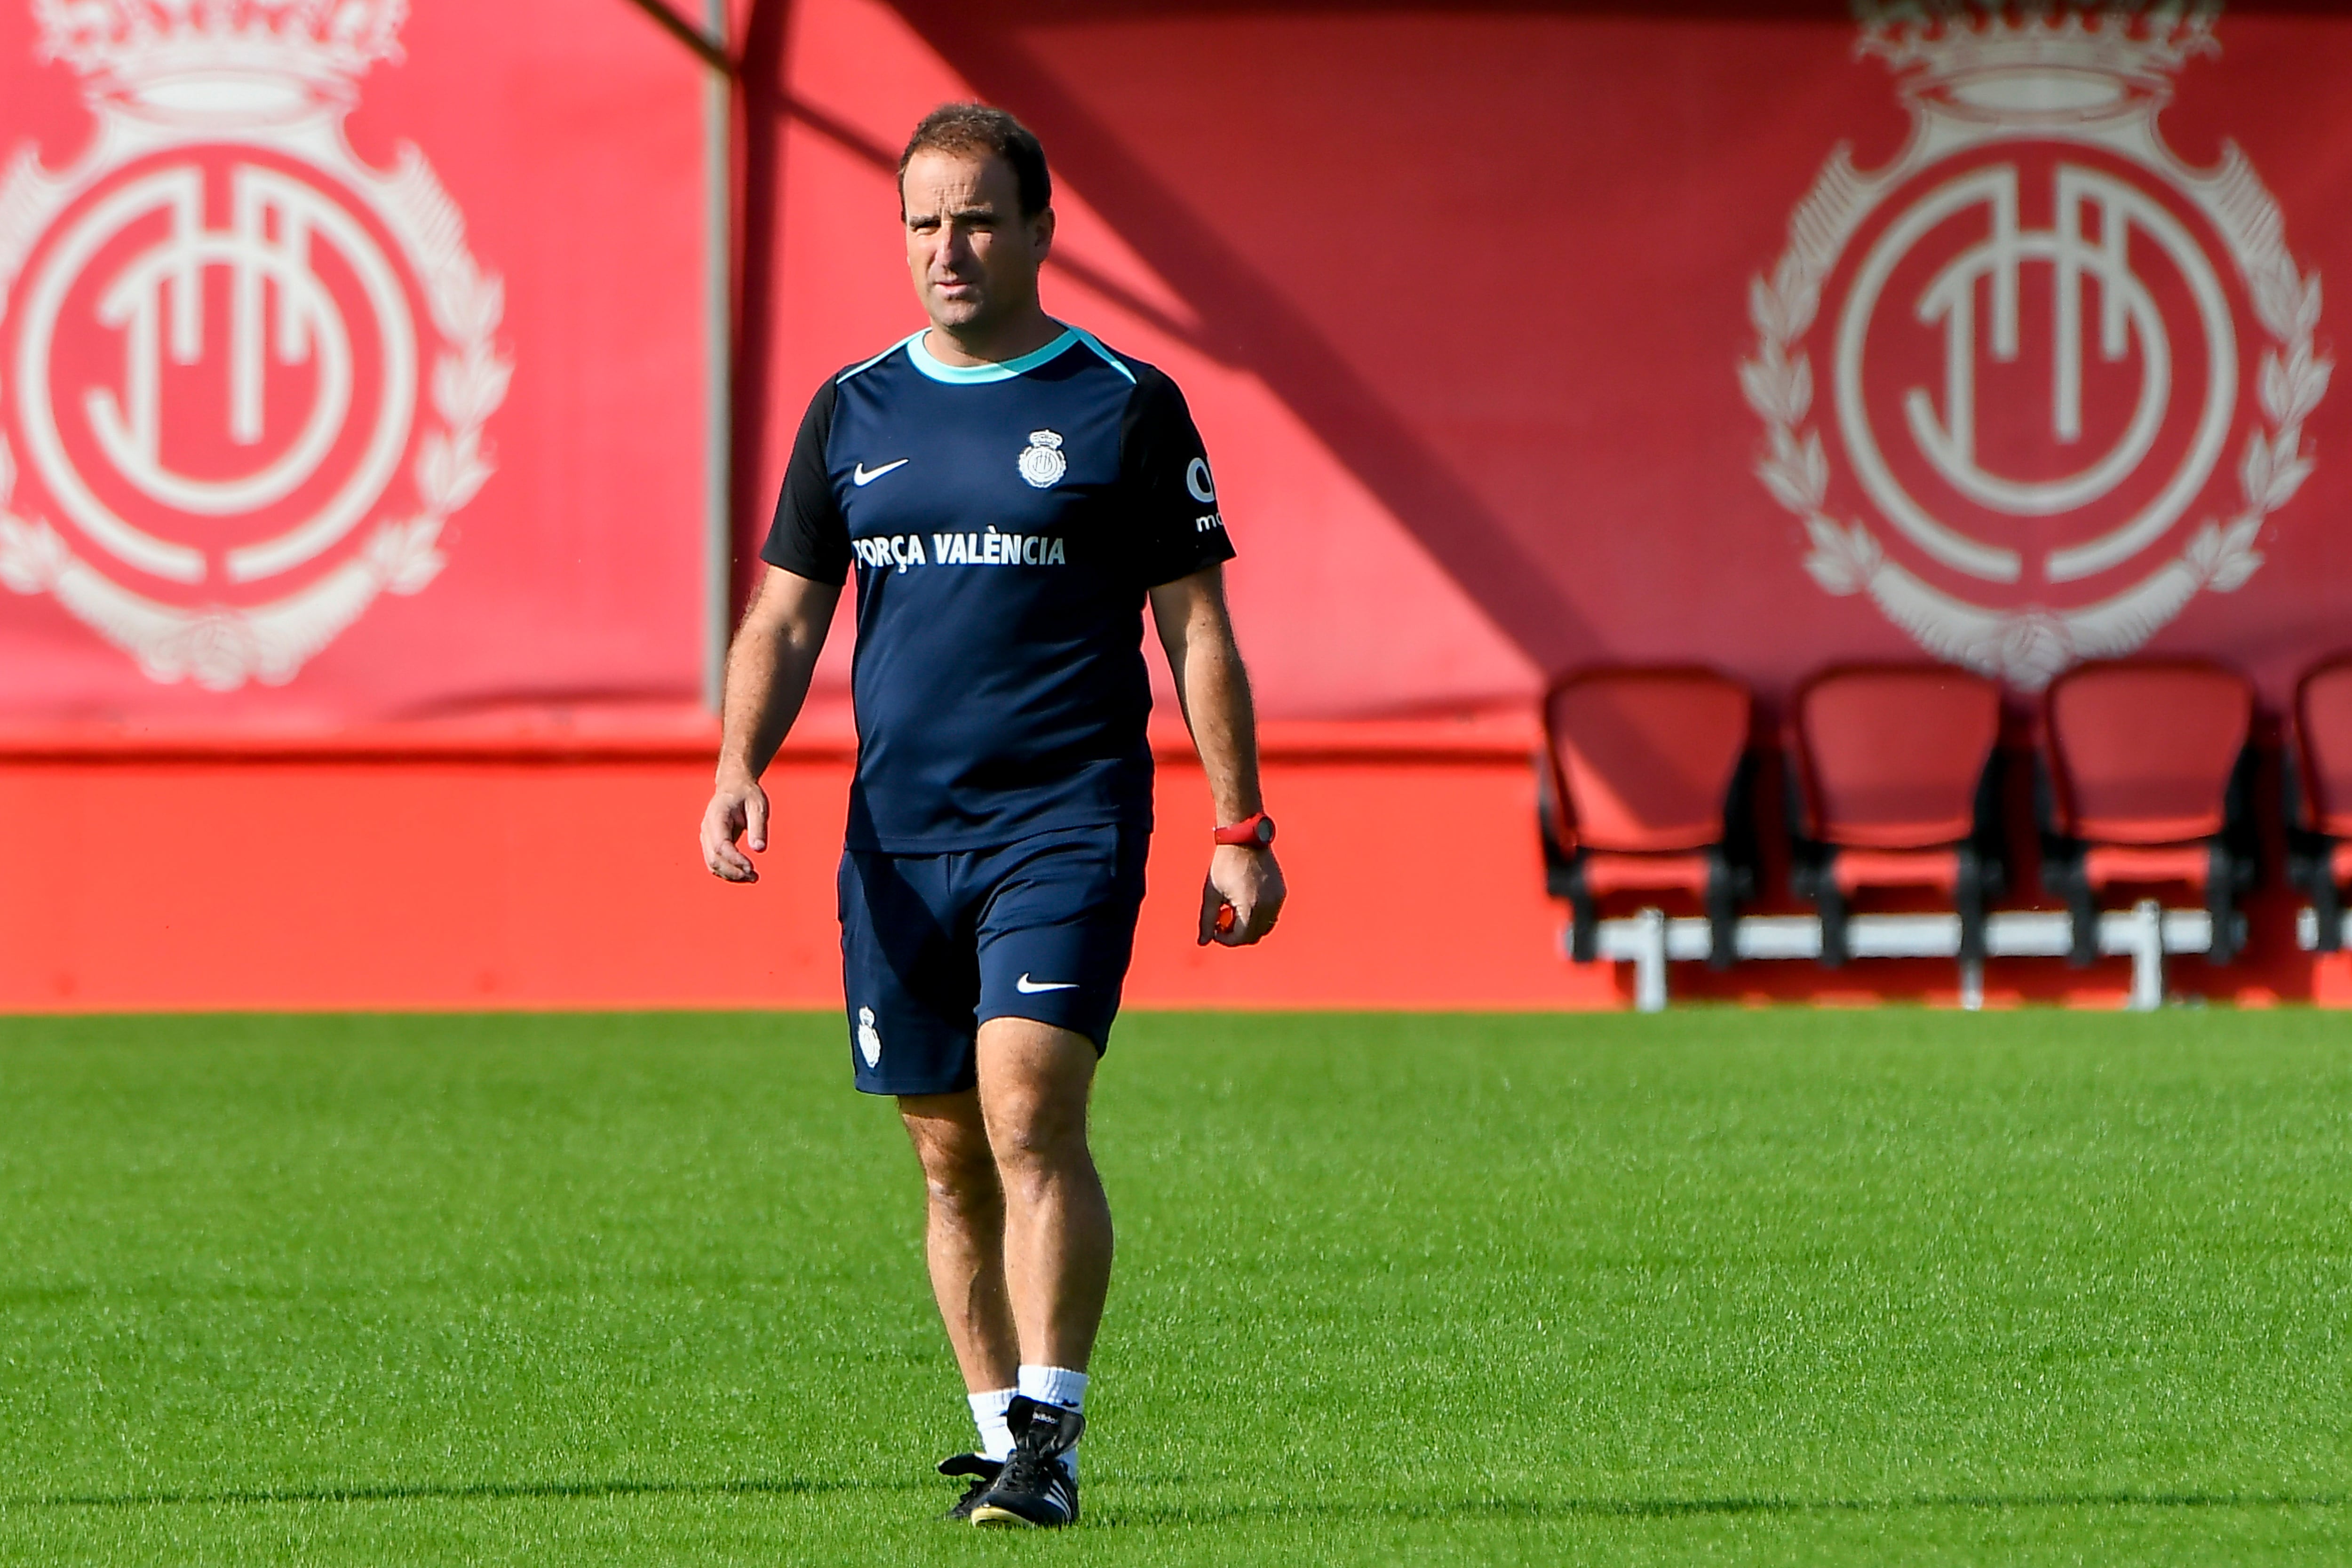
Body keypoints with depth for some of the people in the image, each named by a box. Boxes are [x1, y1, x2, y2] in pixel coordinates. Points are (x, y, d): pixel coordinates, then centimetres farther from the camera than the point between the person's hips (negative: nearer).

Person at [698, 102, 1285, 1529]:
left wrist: (1240, 832, -2)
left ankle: (1050, 1438, -17)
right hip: (897, 837, 4)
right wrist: (740, 771, -3)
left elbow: (1198, 630, 2)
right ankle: (1003, 1437, 17)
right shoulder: (852, 412, 12)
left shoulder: (1125, 406, 1)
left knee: (1029, 1114, -18)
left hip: (1067, 821, -4)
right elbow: (786, 618, 14)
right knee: (951, 1156, 7)